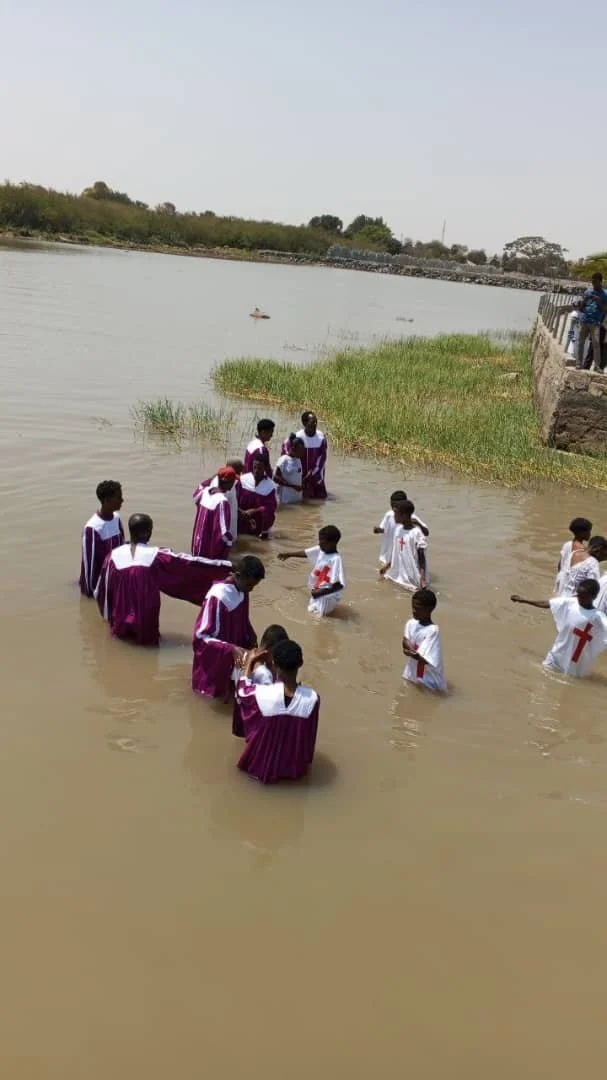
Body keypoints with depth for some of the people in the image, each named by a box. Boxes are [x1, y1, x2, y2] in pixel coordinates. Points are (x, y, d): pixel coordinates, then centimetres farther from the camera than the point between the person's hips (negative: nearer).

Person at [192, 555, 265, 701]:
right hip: (215, 658, -7)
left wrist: (251, 637, -6)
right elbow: (201, 637, -28)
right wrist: (231, 649, -36)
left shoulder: (242, 590, -8)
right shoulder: (217, 597, -30)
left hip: (234, 651, 7)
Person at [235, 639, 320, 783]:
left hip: (263, 768, -1)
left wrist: (250, 661, 7)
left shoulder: (262, 694, -35)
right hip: (296, 769, 1)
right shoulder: (312, 698, -31)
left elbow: (242, 690, -6)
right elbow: (310, 735, -10)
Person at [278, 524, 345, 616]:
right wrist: (289, 554, 24)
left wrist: (320, 593, -29)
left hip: (328, 594, -8)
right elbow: (305, 553, 13)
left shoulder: (336, 559, -29)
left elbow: (340, 585, -31)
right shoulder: (320, 550, -7)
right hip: (317, 590, 8)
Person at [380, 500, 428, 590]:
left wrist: (422, 578, -24)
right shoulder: (398, 528, 3)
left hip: (413, 579, -7)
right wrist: (387, 566, 21)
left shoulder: (416, 533, -18)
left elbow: (422, 557, -16)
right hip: (398, 575, 8)